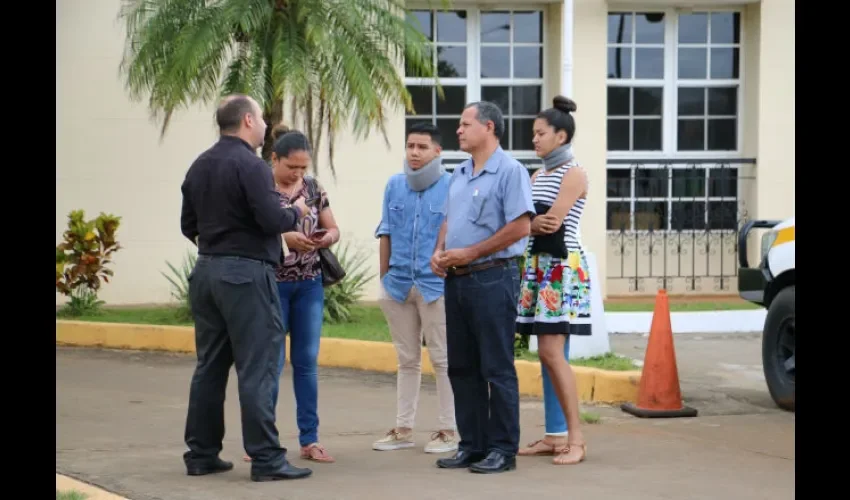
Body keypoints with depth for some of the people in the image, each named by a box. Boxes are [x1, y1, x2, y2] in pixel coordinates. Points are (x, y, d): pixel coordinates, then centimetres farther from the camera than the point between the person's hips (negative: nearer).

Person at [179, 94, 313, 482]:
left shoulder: (200, 166, 12)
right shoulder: (250, 165, -13)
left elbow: (188, 225, 17)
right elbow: (272, 220, -19)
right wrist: (296, 211, 0)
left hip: (206, 271, 8)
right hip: (246, 273, -8)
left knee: (210, 366, 12)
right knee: (256, 368, -5)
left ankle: (201, 454, 15)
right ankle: (266, 459, -5)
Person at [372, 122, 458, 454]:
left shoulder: (451, 187, -6)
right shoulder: (394, 186, 8)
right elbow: (386, 234, 12)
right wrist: (383, 278, 10)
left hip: (436, 285, -5)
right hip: (399, 285, 5)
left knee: (442, 360, 1)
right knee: (407, 360, 13)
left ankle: (448, 430, 7)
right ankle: (403, 429, 19)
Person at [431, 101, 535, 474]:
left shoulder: (510, 171, -9)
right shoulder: (459, 174, 16)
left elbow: (520, 226, -17)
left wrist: (470, 253, -16)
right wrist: (440, 251, 4)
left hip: (492, 278, -8)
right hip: (456, 279, 8)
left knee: (496, 368, -3)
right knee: (461, 367, 10)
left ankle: (503, 449, 3)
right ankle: (471, 445, 17)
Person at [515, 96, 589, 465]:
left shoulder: (573, 174, -7)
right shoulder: (538, 175, 17)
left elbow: (552, 222, -17)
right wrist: (535, 224, -14)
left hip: (562, 268, -8)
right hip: (538, 265, 8)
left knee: (552, 351, -14)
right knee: (547, 354, 7)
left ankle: (576, 439, -11)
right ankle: (555, 436, 10)